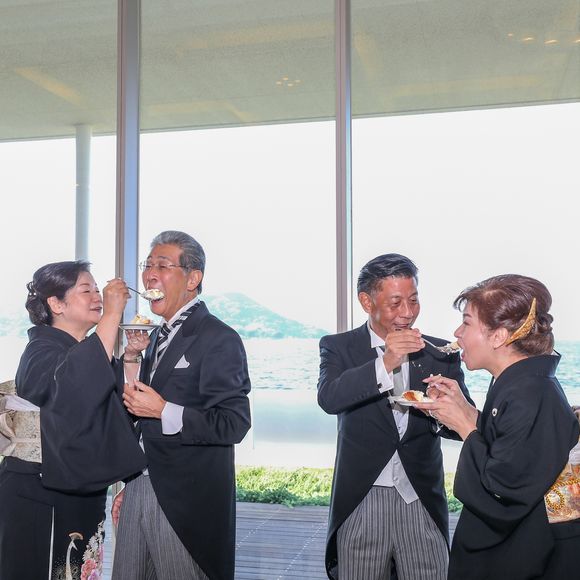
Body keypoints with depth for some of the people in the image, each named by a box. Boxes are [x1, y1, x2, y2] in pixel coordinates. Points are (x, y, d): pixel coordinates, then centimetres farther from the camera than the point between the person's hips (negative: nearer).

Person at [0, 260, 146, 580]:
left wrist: (131, 355, -3)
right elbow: (73, 384, -38)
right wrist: (112, 314, -32)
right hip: (39, 497, -8)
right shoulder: (42, 352, -14)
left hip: (82, 492, 8)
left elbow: (125, 405, 9)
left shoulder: (84, 349, 12)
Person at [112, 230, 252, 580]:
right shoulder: (159, 338, 15)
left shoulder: (219, 339, -12)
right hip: (141, 492, 8)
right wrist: (130, 485, 20)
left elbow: (233, 424, -19)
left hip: (188, 502, -8)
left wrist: (163, 411, -20)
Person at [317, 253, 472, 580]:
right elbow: (329, 398, -19)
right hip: (360, 502, -1)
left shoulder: (440, 353, 3)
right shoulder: (339, 348, -1)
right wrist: (385, 364, -30)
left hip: (423, 503, 2)